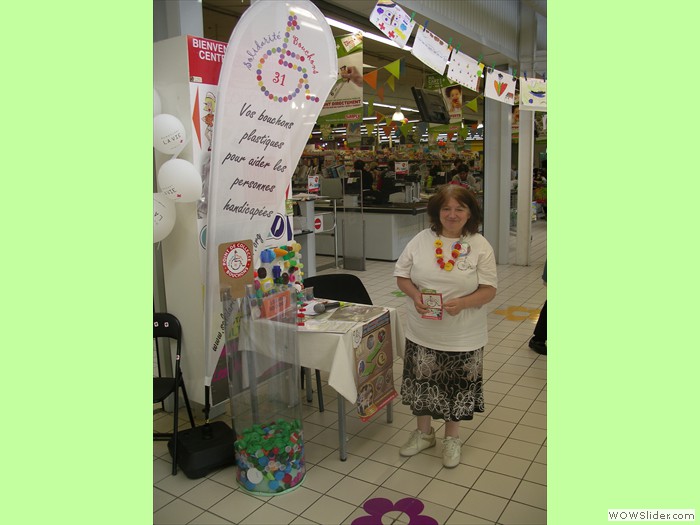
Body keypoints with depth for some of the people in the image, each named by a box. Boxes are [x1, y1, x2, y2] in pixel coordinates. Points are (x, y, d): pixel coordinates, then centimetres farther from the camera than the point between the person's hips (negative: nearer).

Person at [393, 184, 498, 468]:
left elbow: (489, 290, -8)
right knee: (422, 382, 16)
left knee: (456, 387, 13)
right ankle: (423, 432, 41)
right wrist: (415, 296, -17)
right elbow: (402, 276, 3)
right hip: (422, 332, 2)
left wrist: (462, 303, -26)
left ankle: (452, 438, 38)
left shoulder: (480, 247, -7)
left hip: (463, 336, -1)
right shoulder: (421, 240, -3)